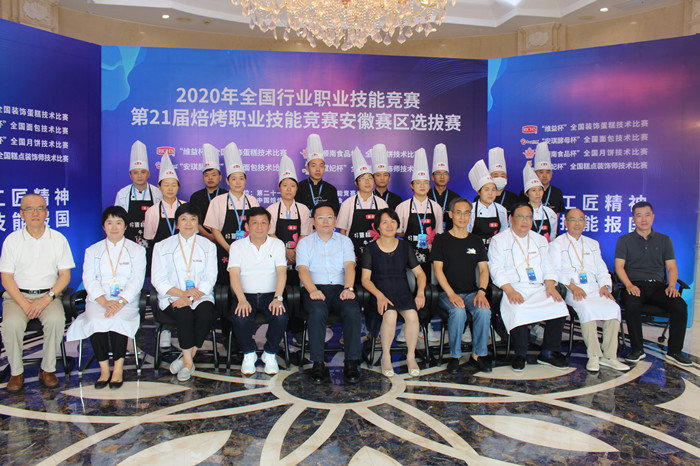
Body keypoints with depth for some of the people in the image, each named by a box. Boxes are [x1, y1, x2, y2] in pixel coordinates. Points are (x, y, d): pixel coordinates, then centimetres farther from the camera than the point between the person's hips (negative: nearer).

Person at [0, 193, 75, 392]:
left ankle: (48, 370, -13)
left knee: (56, 319, -30)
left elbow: (65, 275, 3)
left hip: (49, 295, 0)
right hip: (17, 295, 0)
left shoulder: (58, 239, 5)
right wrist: (24, 303, -13)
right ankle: (16, 372, -7)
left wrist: (46, 299, -13)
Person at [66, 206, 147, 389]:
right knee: (97, 321, -30)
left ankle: (118, 369, -19)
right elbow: (89, 279, 2)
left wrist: (120, 302, -18)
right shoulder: (92, 251, 16)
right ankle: (104, 370, -17)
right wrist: (105, 302, -15)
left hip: (127, 300, -1)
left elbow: (137, 281, -1)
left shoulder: (137, 250, 11)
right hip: (98, 300, 2)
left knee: (117, 320, -32)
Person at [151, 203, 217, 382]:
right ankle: (188, 362, -19)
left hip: (201, 296, 1)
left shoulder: (208, 246, 11)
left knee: (206, 313, -31)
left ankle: (187, 357, -16)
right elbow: (158, 280, 1)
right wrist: (182, 293, -16)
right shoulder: (162, 246, 10)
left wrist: (190, 297, -16)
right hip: (172, 297, -1)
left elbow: (210, 279, 1)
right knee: (185, 314, -32)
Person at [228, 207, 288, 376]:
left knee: (280, 316, -29)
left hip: (270, 294, 1)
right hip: (245, 294, 0)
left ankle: (270, 354, -2)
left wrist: (278, 298, -21)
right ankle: (249, 354, -2)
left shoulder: (277, 244, 9)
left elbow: (282, 272, -5)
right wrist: (242, 299, -22)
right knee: (240, 317, -31)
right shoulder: (237, 246, 7)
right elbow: (234, 274, -5)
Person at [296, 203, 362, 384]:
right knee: (318, 311, -35)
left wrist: (348, 288, -17)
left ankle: (352, 362, -24)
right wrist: (312, 290, -19)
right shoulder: (304, 243, 16)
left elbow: (349, 266, 3)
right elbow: (303, 270, 1)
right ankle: (318, 363, -24)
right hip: (314, 289, -1)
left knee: (353, 310, -31)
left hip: (339, 288, 1)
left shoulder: (345, 241, 19)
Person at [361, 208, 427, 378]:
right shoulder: (371, 249, 4)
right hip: (380, 294, -2)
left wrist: (420, 293, -3)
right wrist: (379, 295, -16)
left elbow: (420, 273, 15)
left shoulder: (405, 247, 12)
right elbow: (365, 279, 0)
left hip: (403, 292, 2)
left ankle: (411, 357, -9)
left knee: (412, 315, -29)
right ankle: (386, 357, -13)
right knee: (390, 315, -33)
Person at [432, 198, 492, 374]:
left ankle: (478, 354, -10)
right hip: (447, 293, -3)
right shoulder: (441, 240, 4)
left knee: (484, 310, -28)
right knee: (458, 311, -33)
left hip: (471, 292, 3)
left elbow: (483, 268, 9)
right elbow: (438, 269, -4)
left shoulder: (476, 241, 15)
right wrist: (451, 294, -17)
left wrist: (481, 291, -10)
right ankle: (455, 356, -15)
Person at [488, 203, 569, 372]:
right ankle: (520, 355, -13)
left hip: (539, 289, 4)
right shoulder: (499, 240, 6)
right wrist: (510, 291, -18)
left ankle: (549, 353, -7)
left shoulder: (540, 240, 22)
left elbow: (547, 266, 17)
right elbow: (496, 269, -4)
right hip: (513, 289, -4)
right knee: (518, 311, -34)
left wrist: (551, 286, -3)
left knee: (559, 306, -23)